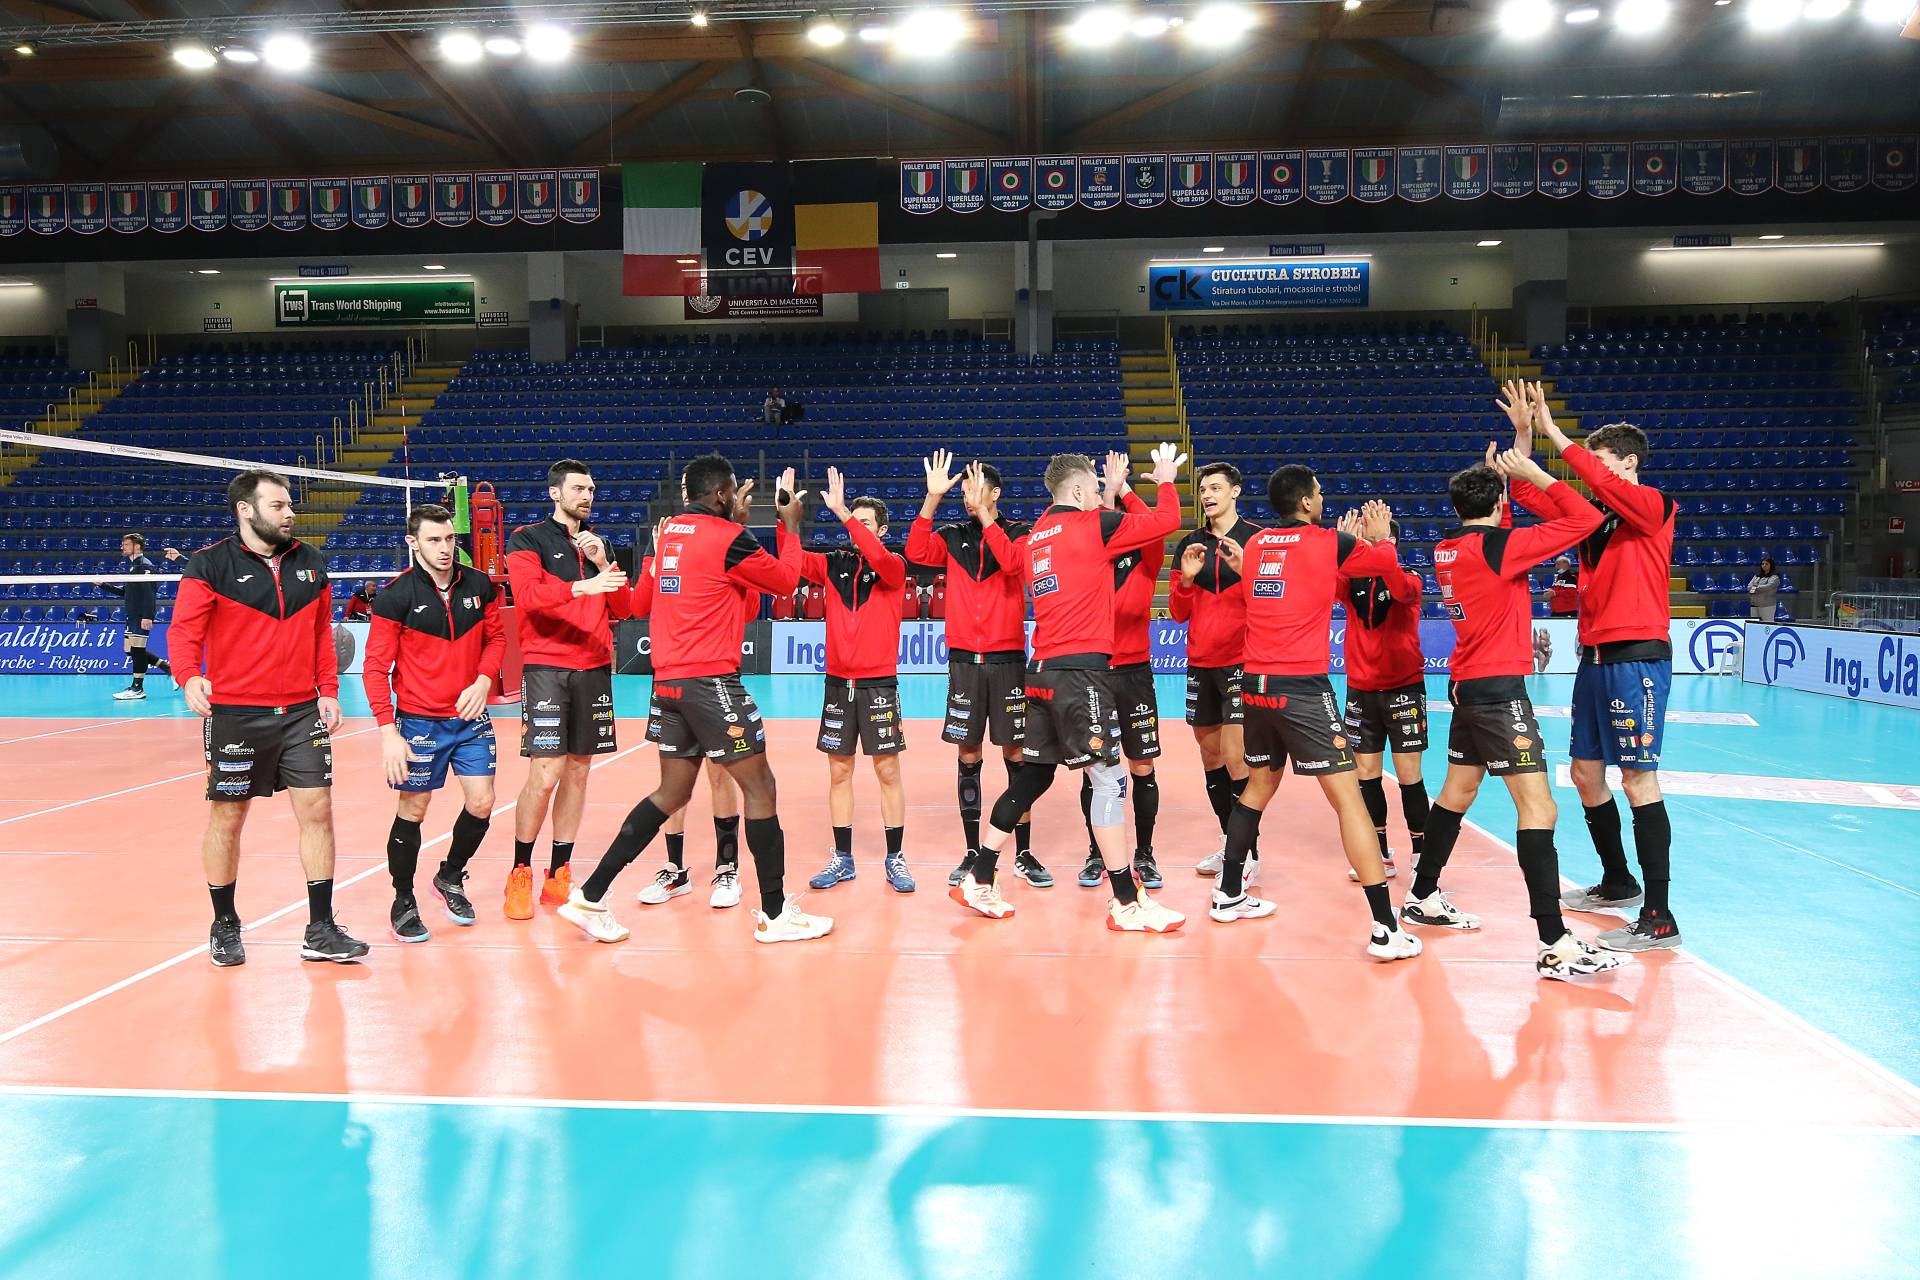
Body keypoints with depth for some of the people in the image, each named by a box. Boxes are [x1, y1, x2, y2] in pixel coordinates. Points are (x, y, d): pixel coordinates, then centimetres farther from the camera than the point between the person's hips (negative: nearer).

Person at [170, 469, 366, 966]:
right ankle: (224, 927, 25)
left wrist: (328, 691, 9)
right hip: (234, 715, -4)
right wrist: (189, 676, -27)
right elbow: (183, 630, -8)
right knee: (227, 818, 7)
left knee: (317, 812, 1)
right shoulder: (211, 565, -5)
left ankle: (321, 931, 10)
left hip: (302, 712, 4)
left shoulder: (310, 563, 9)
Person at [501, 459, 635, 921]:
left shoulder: (598, 544, 17)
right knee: (545, 774, -11)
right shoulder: (528, 539, 2)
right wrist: (582, 586, -29)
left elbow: (623, 609, 12)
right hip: (545, 666, -5)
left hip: (594, 667, 5)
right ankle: (520, 874, 4)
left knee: (577, 771, 6)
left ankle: (559, 875, 14)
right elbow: (528, 594, -15)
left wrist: (604, 564, -3)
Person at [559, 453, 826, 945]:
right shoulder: (728, 538, -10)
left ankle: (589, 898, 15)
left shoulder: (669, 532, 10)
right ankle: (775, 914, 6)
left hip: (668, 680, 8)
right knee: (760, 786, 1)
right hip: (711, 680, -8)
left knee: (672, 793, 15)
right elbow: (789, 581, 1)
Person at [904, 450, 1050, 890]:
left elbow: (1012, 561, -19)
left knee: (1015, 754, 2)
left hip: (1007, 659, -2)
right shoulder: (953, 536, 8)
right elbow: (916, 553, -11)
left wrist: (984, 513, -20)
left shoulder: (1018, 533, 3)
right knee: (968, 757, 5)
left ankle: (1023, 853, 10)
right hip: (964, 660, 2)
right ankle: (971, 852, 14)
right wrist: (932, 498, -15)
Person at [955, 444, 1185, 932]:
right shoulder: (1094, 525, -6)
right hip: (1080, 670, -8)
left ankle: (978, 881, 20)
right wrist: (1166, 480, 11)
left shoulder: (1036, 536, 14)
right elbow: (1165, 521, -6)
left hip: (1042, 671, 8)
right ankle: (1127, 904, -2)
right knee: (1110, 777, -5)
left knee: (1032, 776, 15)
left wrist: (987, 519, 36)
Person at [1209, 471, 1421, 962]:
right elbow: (1387, 559, 13)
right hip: (1303, 690, -6)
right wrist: (1381, 534, 34)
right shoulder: (1330, 542, -3)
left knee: (1259, 786, 22)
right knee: (1348, 798, -5)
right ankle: (1385, 930, -7)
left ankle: (1229, 896, 30)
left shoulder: (1255, 544, 11)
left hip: (1256, 686, 6)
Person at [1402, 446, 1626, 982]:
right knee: (1538, 808, -11)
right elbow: (1586, 517, -15)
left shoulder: (1448, 549, 7)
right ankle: (1555, 945, -14)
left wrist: (1494, 473, 22)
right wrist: (1533, 473, -6)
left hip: (1466, 686, 9)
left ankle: (1423, 898, 32)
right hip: (1500, 690, -9)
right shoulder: (1500, 545, -15)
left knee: (1457, 792, 20)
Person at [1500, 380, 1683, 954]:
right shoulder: (1593, 514, 14)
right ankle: (1618, 884, 31)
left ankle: (1659, 917, -5)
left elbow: (1603, 483, -26)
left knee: (1638, 778, -9)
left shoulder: (1654, 506, -7)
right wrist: (1524, 432, 4)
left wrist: (1552, 431, -21)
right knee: (1586, 772, 14)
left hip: (1637, 658, -8)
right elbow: (1527, 494, 14)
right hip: (1595, 657, 8)